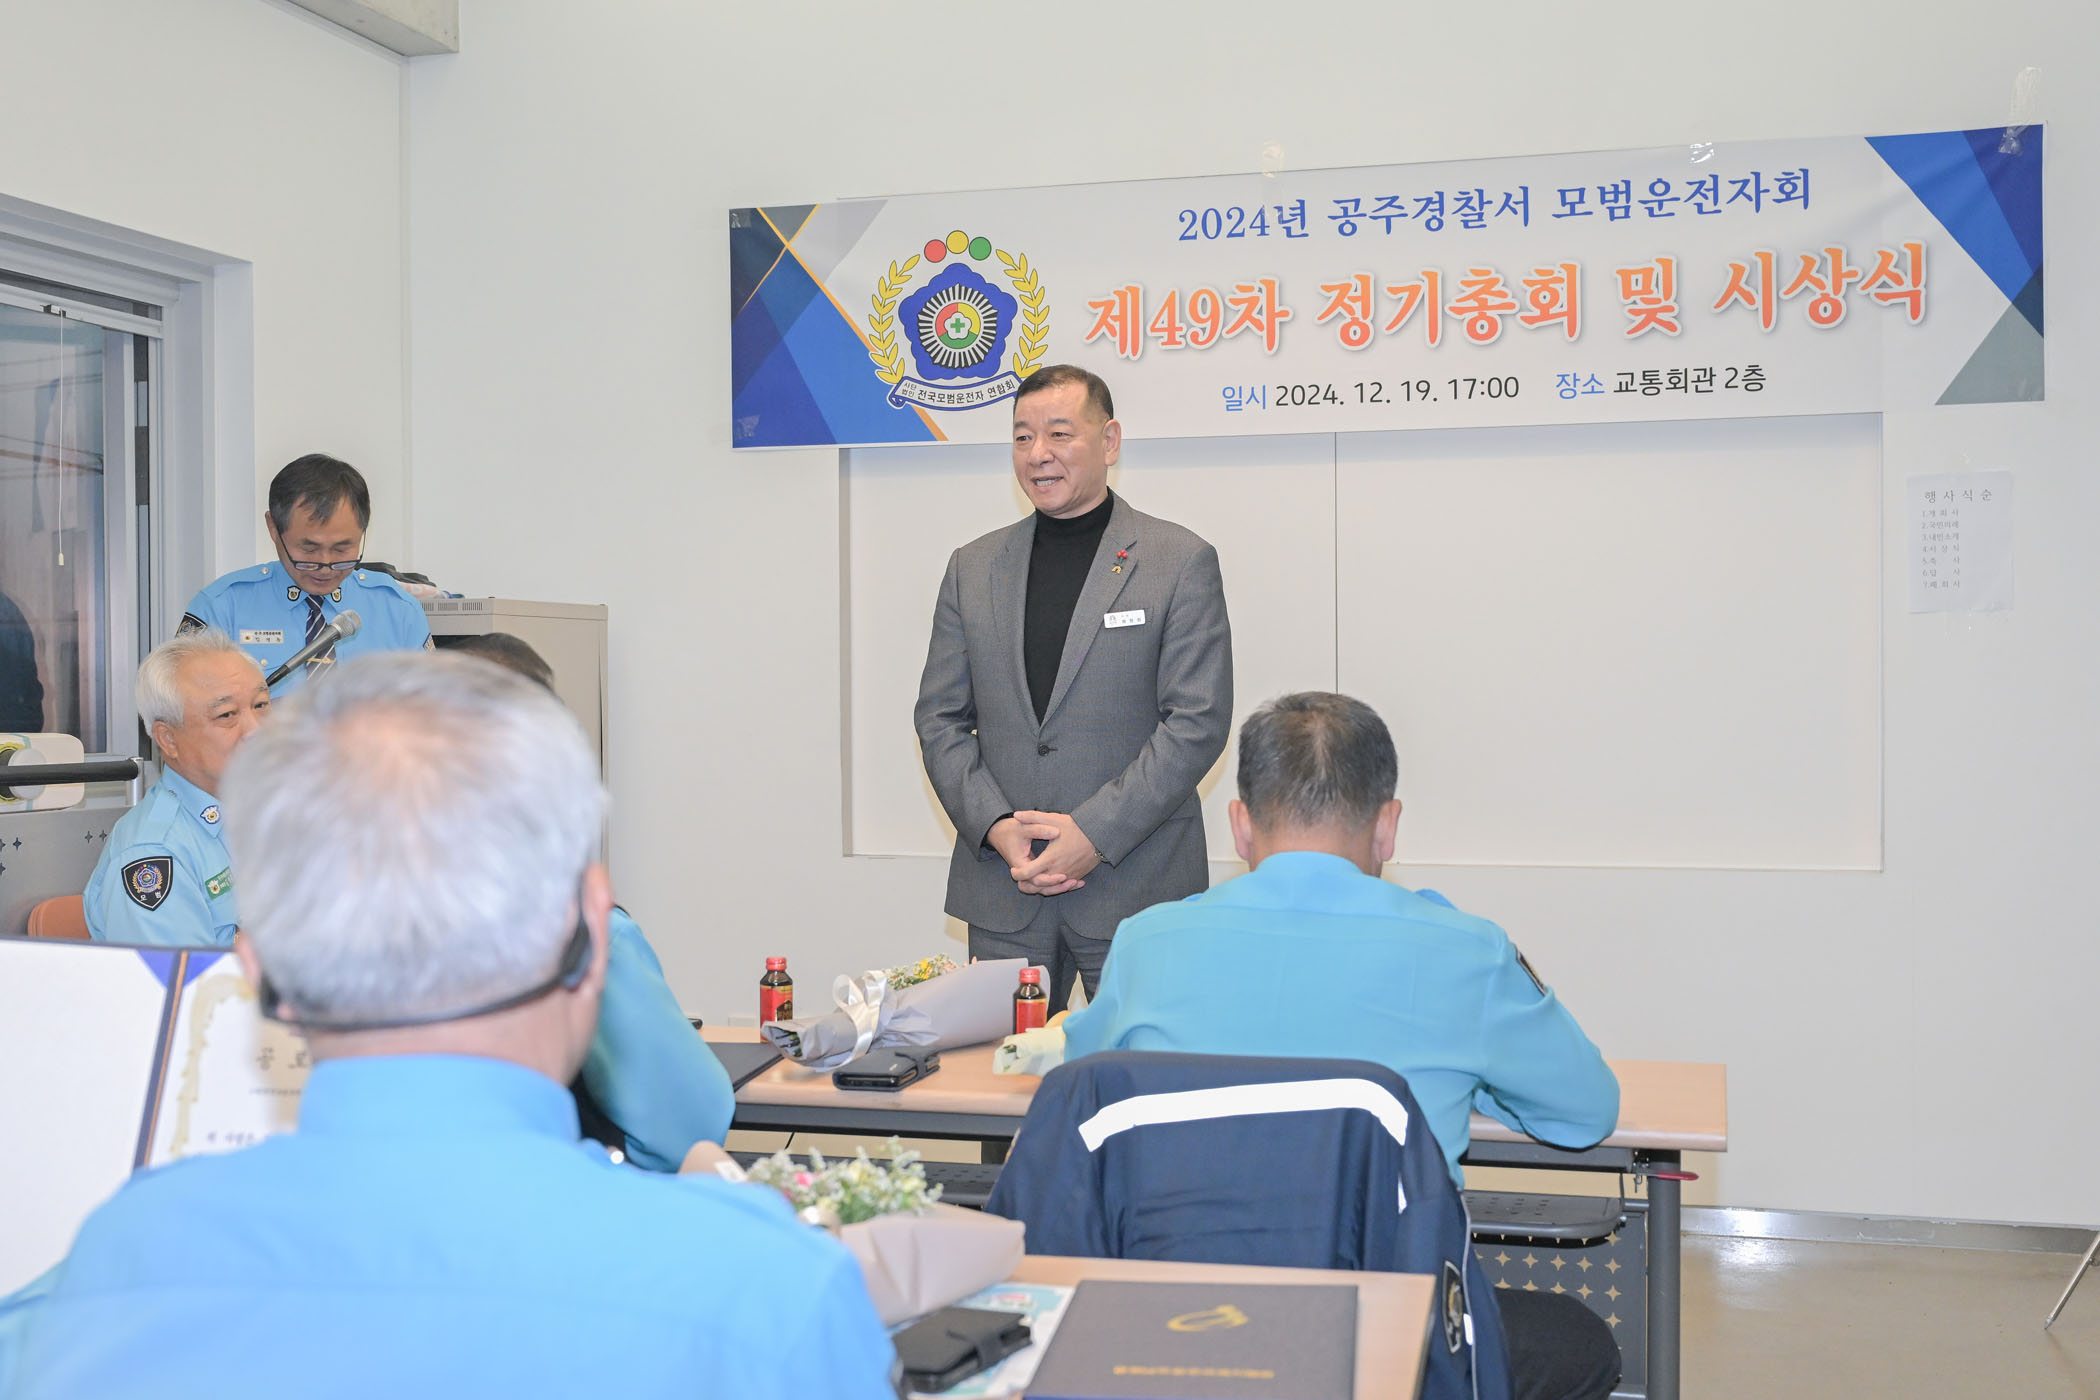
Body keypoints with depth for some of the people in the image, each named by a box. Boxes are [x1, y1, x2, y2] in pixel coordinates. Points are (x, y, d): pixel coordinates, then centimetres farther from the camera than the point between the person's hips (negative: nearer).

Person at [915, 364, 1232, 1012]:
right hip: (1001, 886, 3)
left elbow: (1198, 721, -7)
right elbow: (940, 719, 9)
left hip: (1136, 889, -3)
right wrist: (997, 829, -6)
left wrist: (1095, 833, -14)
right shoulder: (973, 568, 11)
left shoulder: (1183, 563, 0)